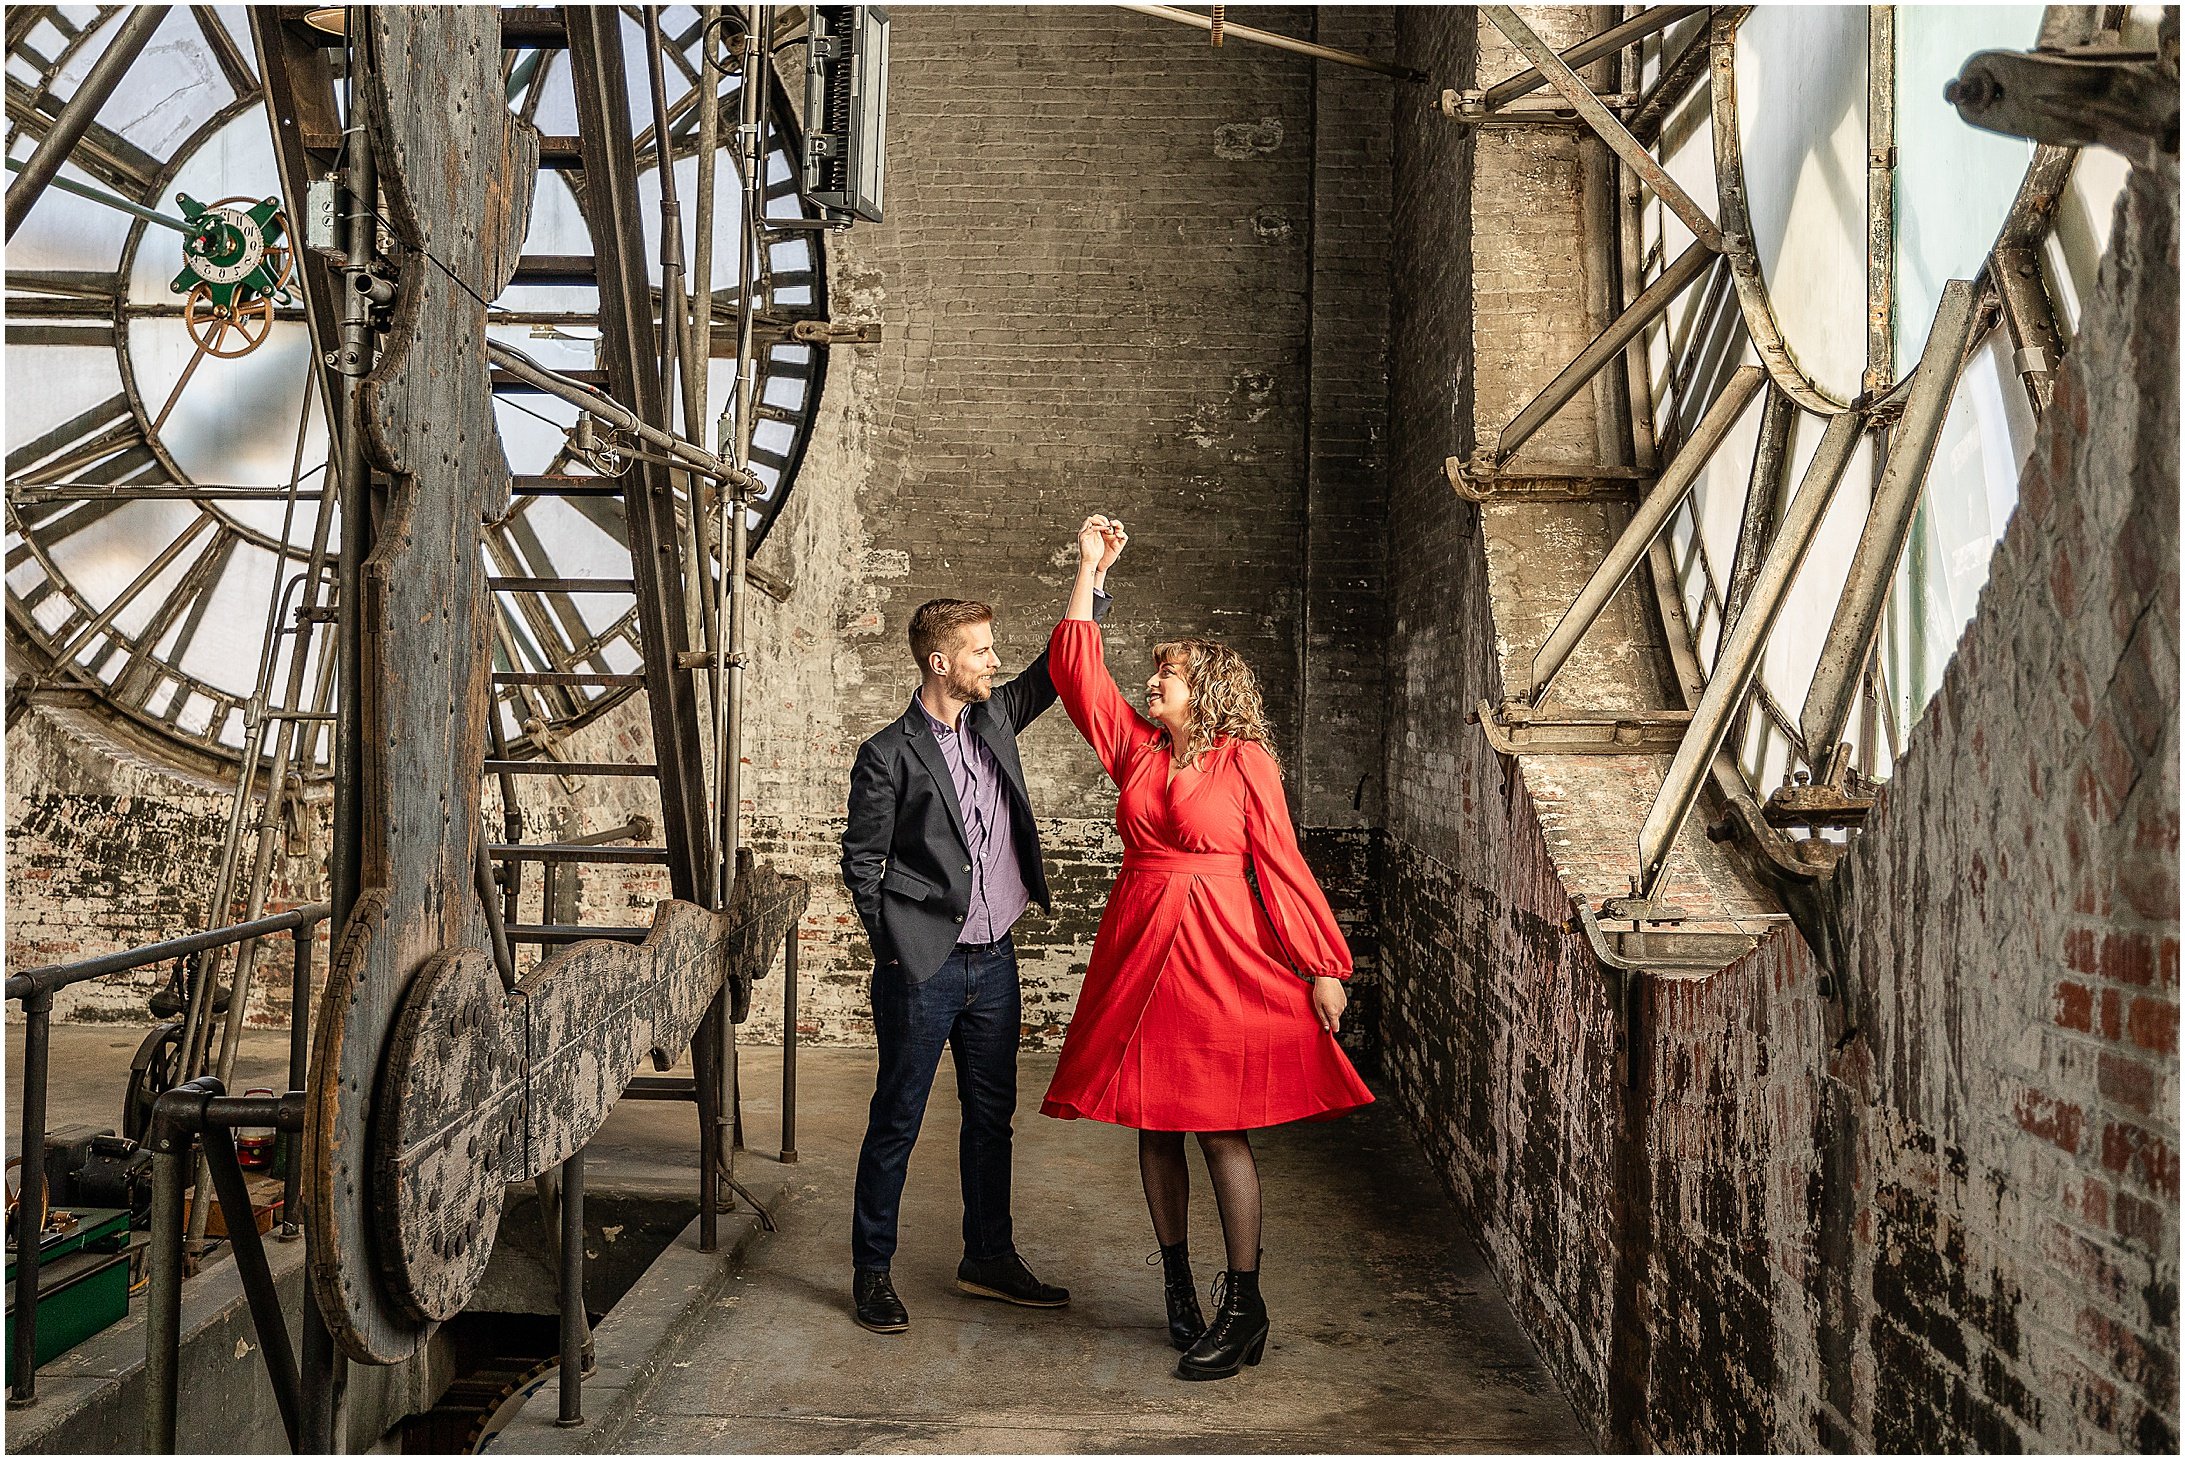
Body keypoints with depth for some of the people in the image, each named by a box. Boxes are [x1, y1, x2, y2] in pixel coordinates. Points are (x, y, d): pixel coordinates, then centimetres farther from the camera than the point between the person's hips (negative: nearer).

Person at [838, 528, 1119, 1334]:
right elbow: (861, 862, -6)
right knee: (896, 1122, 4)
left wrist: (1094, 577, 7)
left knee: (991, 1115, 15)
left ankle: (988, 1259, 28)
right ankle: (872, 1271, 17)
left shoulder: (992, 719, 7)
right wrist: (898, 951, -7)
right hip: (924, 970, -6)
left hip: (993, 961, 6)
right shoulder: (888, 755, -10)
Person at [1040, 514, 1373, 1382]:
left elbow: (1280, 867, -4)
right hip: (1140, 952, 5)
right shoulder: (1135, 748, 10)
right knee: (1153, 1126, 9)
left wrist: (1322, 967, -5)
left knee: (1222, 1131, -3)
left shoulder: (1245, 763, -3)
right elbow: (1076, 669, 8)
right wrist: (1090, 570, 8)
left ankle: (1243, 1308, 7)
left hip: (1222, 956, -5)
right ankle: (1178, 1289, 24)